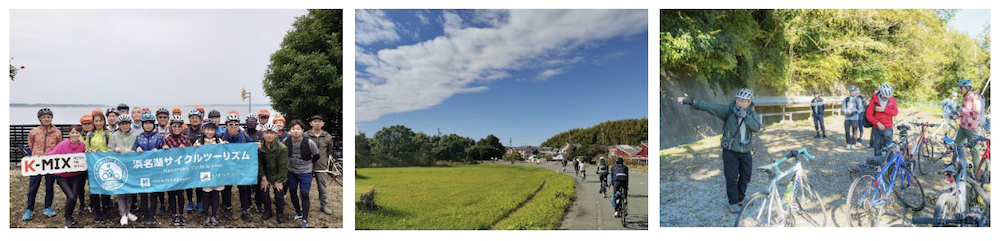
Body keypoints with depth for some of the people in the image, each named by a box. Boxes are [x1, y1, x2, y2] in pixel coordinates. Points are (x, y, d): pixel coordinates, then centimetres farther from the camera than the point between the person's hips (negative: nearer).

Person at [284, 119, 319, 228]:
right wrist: (291, 162, 10)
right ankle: (298, 213, 36)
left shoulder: (309, 142, -21)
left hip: (305, 172, -4)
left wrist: (308, 164, 4)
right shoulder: (286, 141, -10)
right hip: (291, 171, 4)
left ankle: (305, 219, 4)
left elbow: (316, 156, -4)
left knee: (304, 195, -5)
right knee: (292, 192, 15)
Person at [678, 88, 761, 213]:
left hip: (746, 152, 3)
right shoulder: (727, 110, -7)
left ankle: (740, 198, 35)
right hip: (730, 151, -3)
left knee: (745, 177, 13)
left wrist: (745, 116, -29)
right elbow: (708, 106, -16)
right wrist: (692, 101, -29)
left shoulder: (752, 114, 0)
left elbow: (756, 127, -17)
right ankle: (733, 202, 15)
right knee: (731, 178, -2)